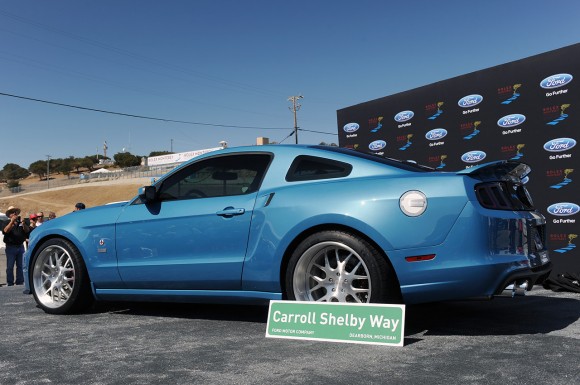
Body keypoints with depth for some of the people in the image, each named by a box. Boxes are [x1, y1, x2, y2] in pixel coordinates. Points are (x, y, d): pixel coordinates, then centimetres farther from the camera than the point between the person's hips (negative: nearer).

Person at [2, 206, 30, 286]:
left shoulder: (21, 222, 15)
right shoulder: (6, 223, 6)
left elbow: (27, 231, 2)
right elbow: (5, 231, -13)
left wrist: (24, 224, -16)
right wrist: (12, 221, -22)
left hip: (20, 246, 3)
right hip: (11, 247, -3)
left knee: (20, 266, 5)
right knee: (10, 267, -4)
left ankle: (20, 282, 10)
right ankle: (10, 283, -1)